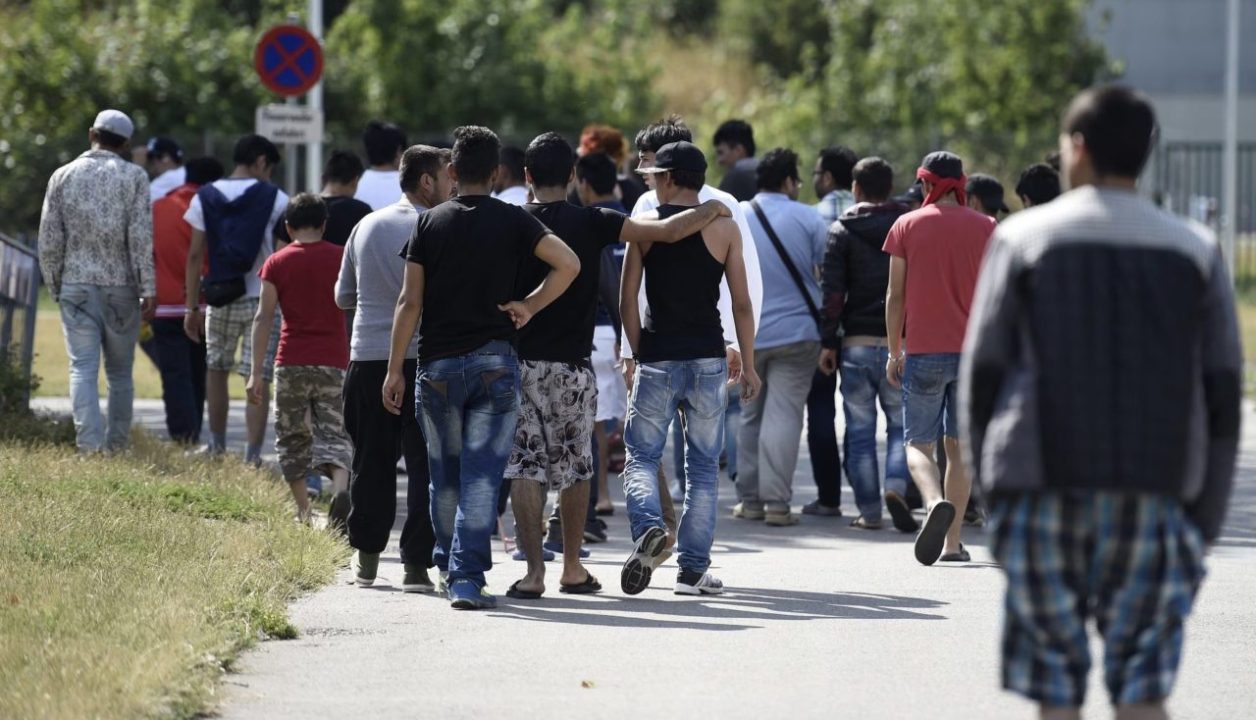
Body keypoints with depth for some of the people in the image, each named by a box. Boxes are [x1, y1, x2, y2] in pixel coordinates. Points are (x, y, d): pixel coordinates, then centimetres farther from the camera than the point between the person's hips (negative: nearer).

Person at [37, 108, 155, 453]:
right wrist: (149, 290, -6)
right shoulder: (133, 176, -2)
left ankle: (90, 445, -17)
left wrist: (54, 286, 13)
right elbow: (141, 238, -9)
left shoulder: (63, 176, 4)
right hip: (121, 285, 0)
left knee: (83, 369, -4)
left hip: (76, 286, 1)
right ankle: (117, 445, 9)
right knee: (120, 372, 10)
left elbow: (49, 241, 3)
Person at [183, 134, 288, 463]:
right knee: (259, 379, -1)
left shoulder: (204, 198, 4)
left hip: (219, 299, 2)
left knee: (216, 369, 21)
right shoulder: (274, 199, -3)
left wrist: (192, 307, 6)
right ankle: (253, 454, -5)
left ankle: (217, 444, 29)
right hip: (263, 299, -2)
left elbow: (195, 256, 3)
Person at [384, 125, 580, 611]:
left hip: (438, 365, 1)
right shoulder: (513, 222, 1)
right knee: (482, 474, -4)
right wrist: (529, 306, 1)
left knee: (445, 473, 15)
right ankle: (467, 576, -12)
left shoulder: (430, 224, 2)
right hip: (495, 361, -1)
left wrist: (394, 369, 2)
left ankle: (448, 565, 27)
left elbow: (410, 302, -1)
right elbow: (568, 264, -11)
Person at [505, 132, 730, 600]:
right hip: (574, 364, 1)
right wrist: (711, 210, 11)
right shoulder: (591, 224, -3)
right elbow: (668, 231, -6)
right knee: (575, 467, 13)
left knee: (524, 467, 0)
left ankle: (533, 569, -10)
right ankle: (572, 569, 18)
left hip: (520, 362, -1)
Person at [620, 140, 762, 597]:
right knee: (703, 466, 8)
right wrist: (748, 366, 8)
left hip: (657, 358, -1)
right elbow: (742, 304, 1)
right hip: (707, 360, 1)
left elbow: (628, 300, -2)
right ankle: (694, 569, 6)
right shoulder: (724, 228, 2)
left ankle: (648, 526, -22)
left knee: (641, 456, 7)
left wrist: (638, 356, 7)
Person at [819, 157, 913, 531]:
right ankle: (896, 485, -16)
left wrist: (828, 342, -2)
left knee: (860, 430, 6)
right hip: (901, 342, 1)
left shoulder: (842, 230, 1)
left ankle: (869, 511, 4)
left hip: (857, 342, -1)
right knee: (900, 423, 9)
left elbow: (832, 290, -5)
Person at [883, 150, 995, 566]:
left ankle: (935, 502, -27)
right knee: (959, 446, 11)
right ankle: (953, 542, 9)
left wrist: (895, 353, 7)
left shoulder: (907, 226, 1)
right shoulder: (986, 228, 4)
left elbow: (895, 296, 1)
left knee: (918, 444, 4)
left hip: (923, 351, -2)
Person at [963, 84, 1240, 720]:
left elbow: (981, 375, 1)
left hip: (1045, 485, -1)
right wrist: (1206, 522, 12)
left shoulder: (1023, 238, 3)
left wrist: (986, 480, 11)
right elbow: (1224, 395, 8)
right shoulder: (1196, 251, 9)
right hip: (1154, 498, 1)